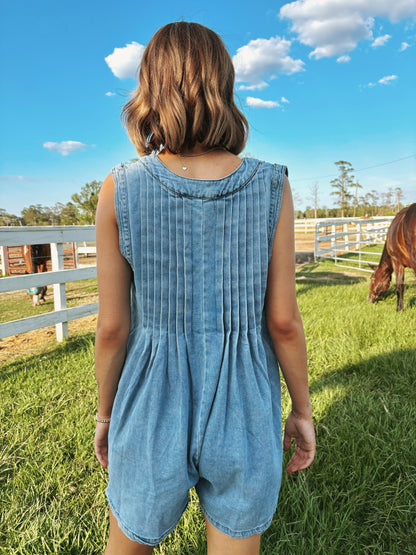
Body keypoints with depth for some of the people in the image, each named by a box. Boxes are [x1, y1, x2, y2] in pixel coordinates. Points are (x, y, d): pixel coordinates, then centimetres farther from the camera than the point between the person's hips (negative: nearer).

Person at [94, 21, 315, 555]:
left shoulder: (120, 188, -13)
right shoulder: (270, 186, -11)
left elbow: (112, 326, -10)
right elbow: (283, 320, -10)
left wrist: (105, 412, 7)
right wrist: (303, 409, 6)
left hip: (155, 411, 0)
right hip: (244, 414, 1)